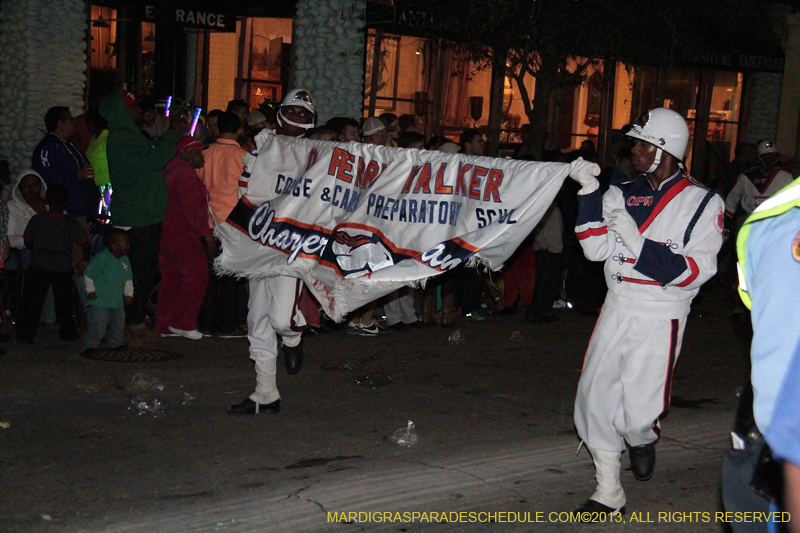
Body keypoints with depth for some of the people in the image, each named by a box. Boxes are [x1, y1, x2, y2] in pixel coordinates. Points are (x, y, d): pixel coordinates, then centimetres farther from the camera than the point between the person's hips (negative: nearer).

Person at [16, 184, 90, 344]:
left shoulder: (37, 220, -5)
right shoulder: (71, 223, -8)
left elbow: (28, 242, 4)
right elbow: (85, 244, -12)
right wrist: (85, 262, 3)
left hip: (39, 266, 0)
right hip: (63, 269, 0)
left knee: (32, 301, 7)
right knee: (63, 301, 16)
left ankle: (25, 335, 7)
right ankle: (68, 332, 24)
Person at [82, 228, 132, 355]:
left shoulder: (125, 260, 6)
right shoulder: (101, 258, -15)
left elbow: (128, 279, 18)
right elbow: (88, 274, -9)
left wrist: (129, 293, 12)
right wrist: (90, 291, -8)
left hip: (117, 301, 7)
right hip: (99, 302, -7)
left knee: (118, 323, 16)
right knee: (98, 325, -11)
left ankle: (115, 343, 36)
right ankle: (90, 346, 0)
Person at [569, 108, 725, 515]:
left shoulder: (703, 203, -5)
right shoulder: (623, 194, 8)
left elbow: (694, 271, -13)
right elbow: (596, 248, -2)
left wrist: (639, 243, -22)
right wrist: (590, 192, -9)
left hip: (661, 319, -5)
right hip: (617, 310, 5)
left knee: (637, 415, -7)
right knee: (595, 399, 4)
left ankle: (643, 441, 32)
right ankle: (608, 494, 20)